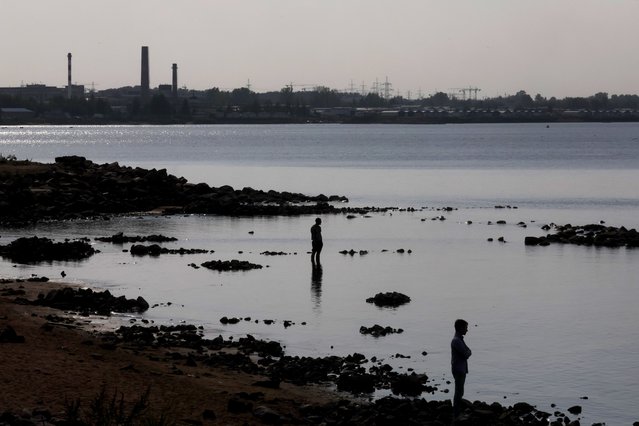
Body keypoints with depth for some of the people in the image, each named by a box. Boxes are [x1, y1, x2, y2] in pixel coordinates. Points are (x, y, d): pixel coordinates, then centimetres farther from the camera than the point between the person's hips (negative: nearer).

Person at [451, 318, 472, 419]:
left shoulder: (459, 339, 14)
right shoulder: (456, 341, -19)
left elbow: (468, 352, 14)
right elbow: (467, 354, -21)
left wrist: (467, 352, -6)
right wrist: (468, 352, -1)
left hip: (461, 370, 10)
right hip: (459, 370, -10)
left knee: (459, 393, 14)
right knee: (459, 393, -6)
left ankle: (458, 413, 21)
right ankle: (456, 415, -3)